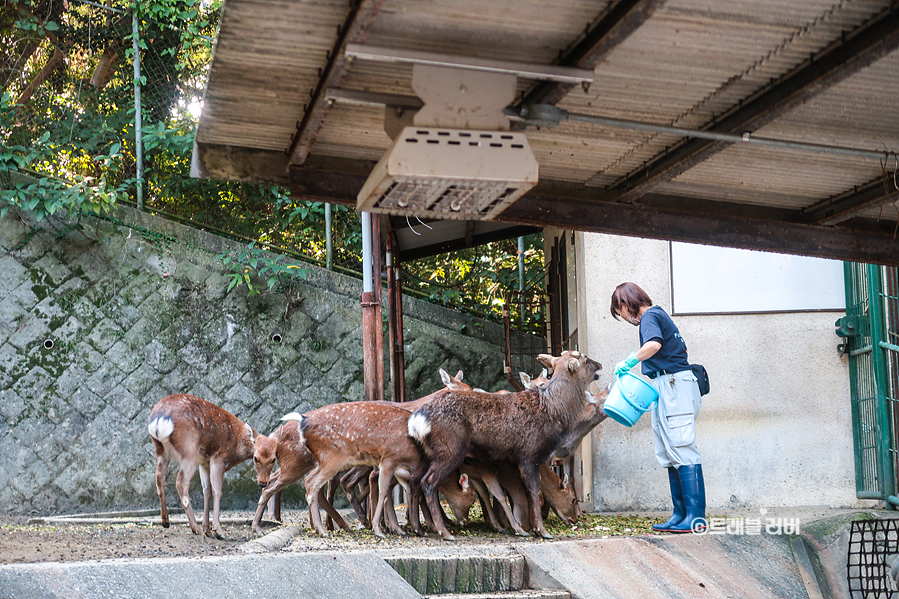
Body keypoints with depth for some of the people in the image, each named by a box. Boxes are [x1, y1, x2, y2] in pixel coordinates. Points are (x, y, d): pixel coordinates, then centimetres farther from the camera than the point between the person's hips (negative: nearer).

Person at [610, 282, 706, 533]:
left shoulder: (650, 317, -7)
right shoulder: (660, 315, 23)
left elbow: (654, 344, -28)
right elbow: (682, 348, 31)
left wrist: (629, 361, -18)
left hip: (673, 386, -10)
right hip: (668, 390, 10)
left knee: (682, 450, -13)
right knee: (670, 454, 9)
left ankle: (696, 516, -16)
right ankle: (680, 514, 9)